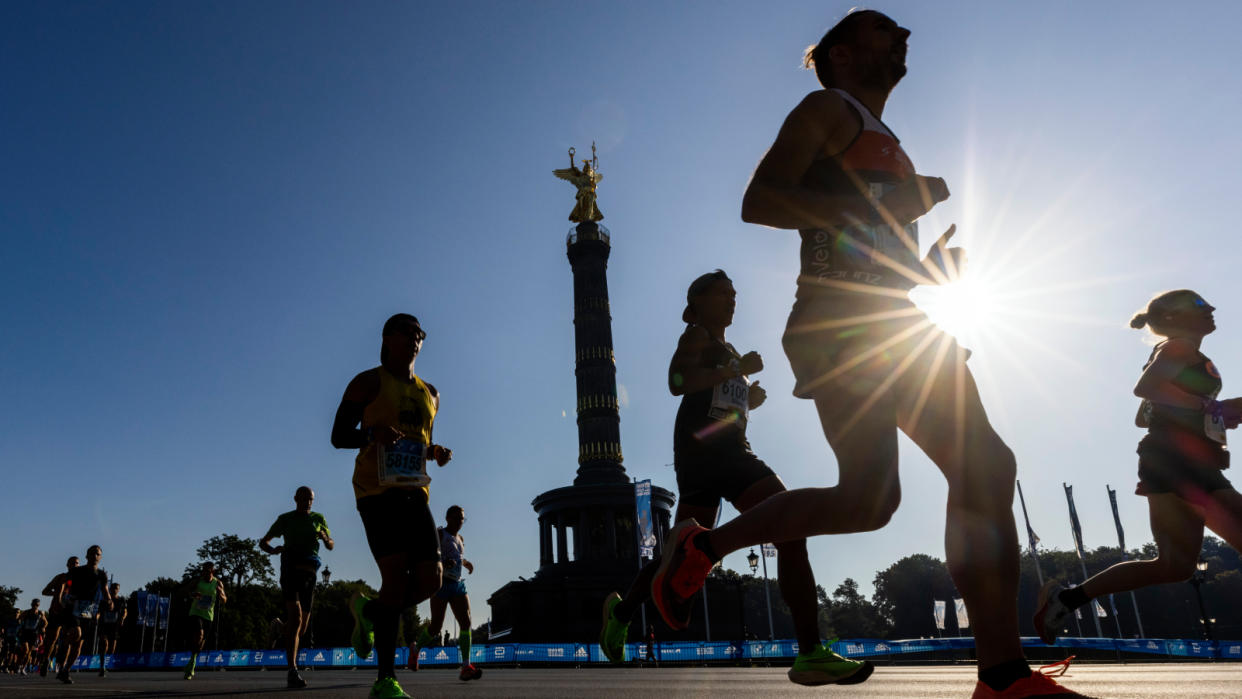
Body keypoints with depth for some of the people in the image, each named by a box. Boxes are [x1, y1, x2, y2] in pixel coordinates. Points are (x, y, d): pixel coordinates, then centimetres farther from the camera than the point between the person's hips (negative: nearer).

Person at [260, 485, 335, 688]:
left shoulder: (318, 519, 14)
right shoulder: (285, 519, 9)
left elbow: (331, 546, 18)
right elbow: (263, 542, 16)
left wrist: (325, 538, -6)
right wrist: (273, 550, -8)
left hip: (309, 573, 4)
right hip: (290, 571, -3)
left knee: (302, 626, 7)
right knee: (296, 616, -23)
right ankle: (293, 670, -29)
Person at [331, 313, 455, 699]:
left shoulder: (430, 394, 18)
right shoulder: (368, 382, 2)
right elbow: (338, 436, 0)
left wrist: (436, 453, 5)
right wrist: (372, 434, -22)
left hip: (414, 491, 6)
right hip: (377, 489, -6)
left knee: (430, 580, -5)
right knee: (396, 577, -18)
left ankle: (368, 612, 25)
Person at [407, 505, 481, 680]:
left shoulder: (460, 539, 21)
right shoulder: (438, 534, -2)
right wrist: (442, 562, -27)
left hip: (458, 585, 6)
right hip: (441, 583, -6)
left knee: (466, 623, -12)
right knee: (436, 627, -4)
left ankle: (466, 667, -17)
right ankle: (415, 648, 27)